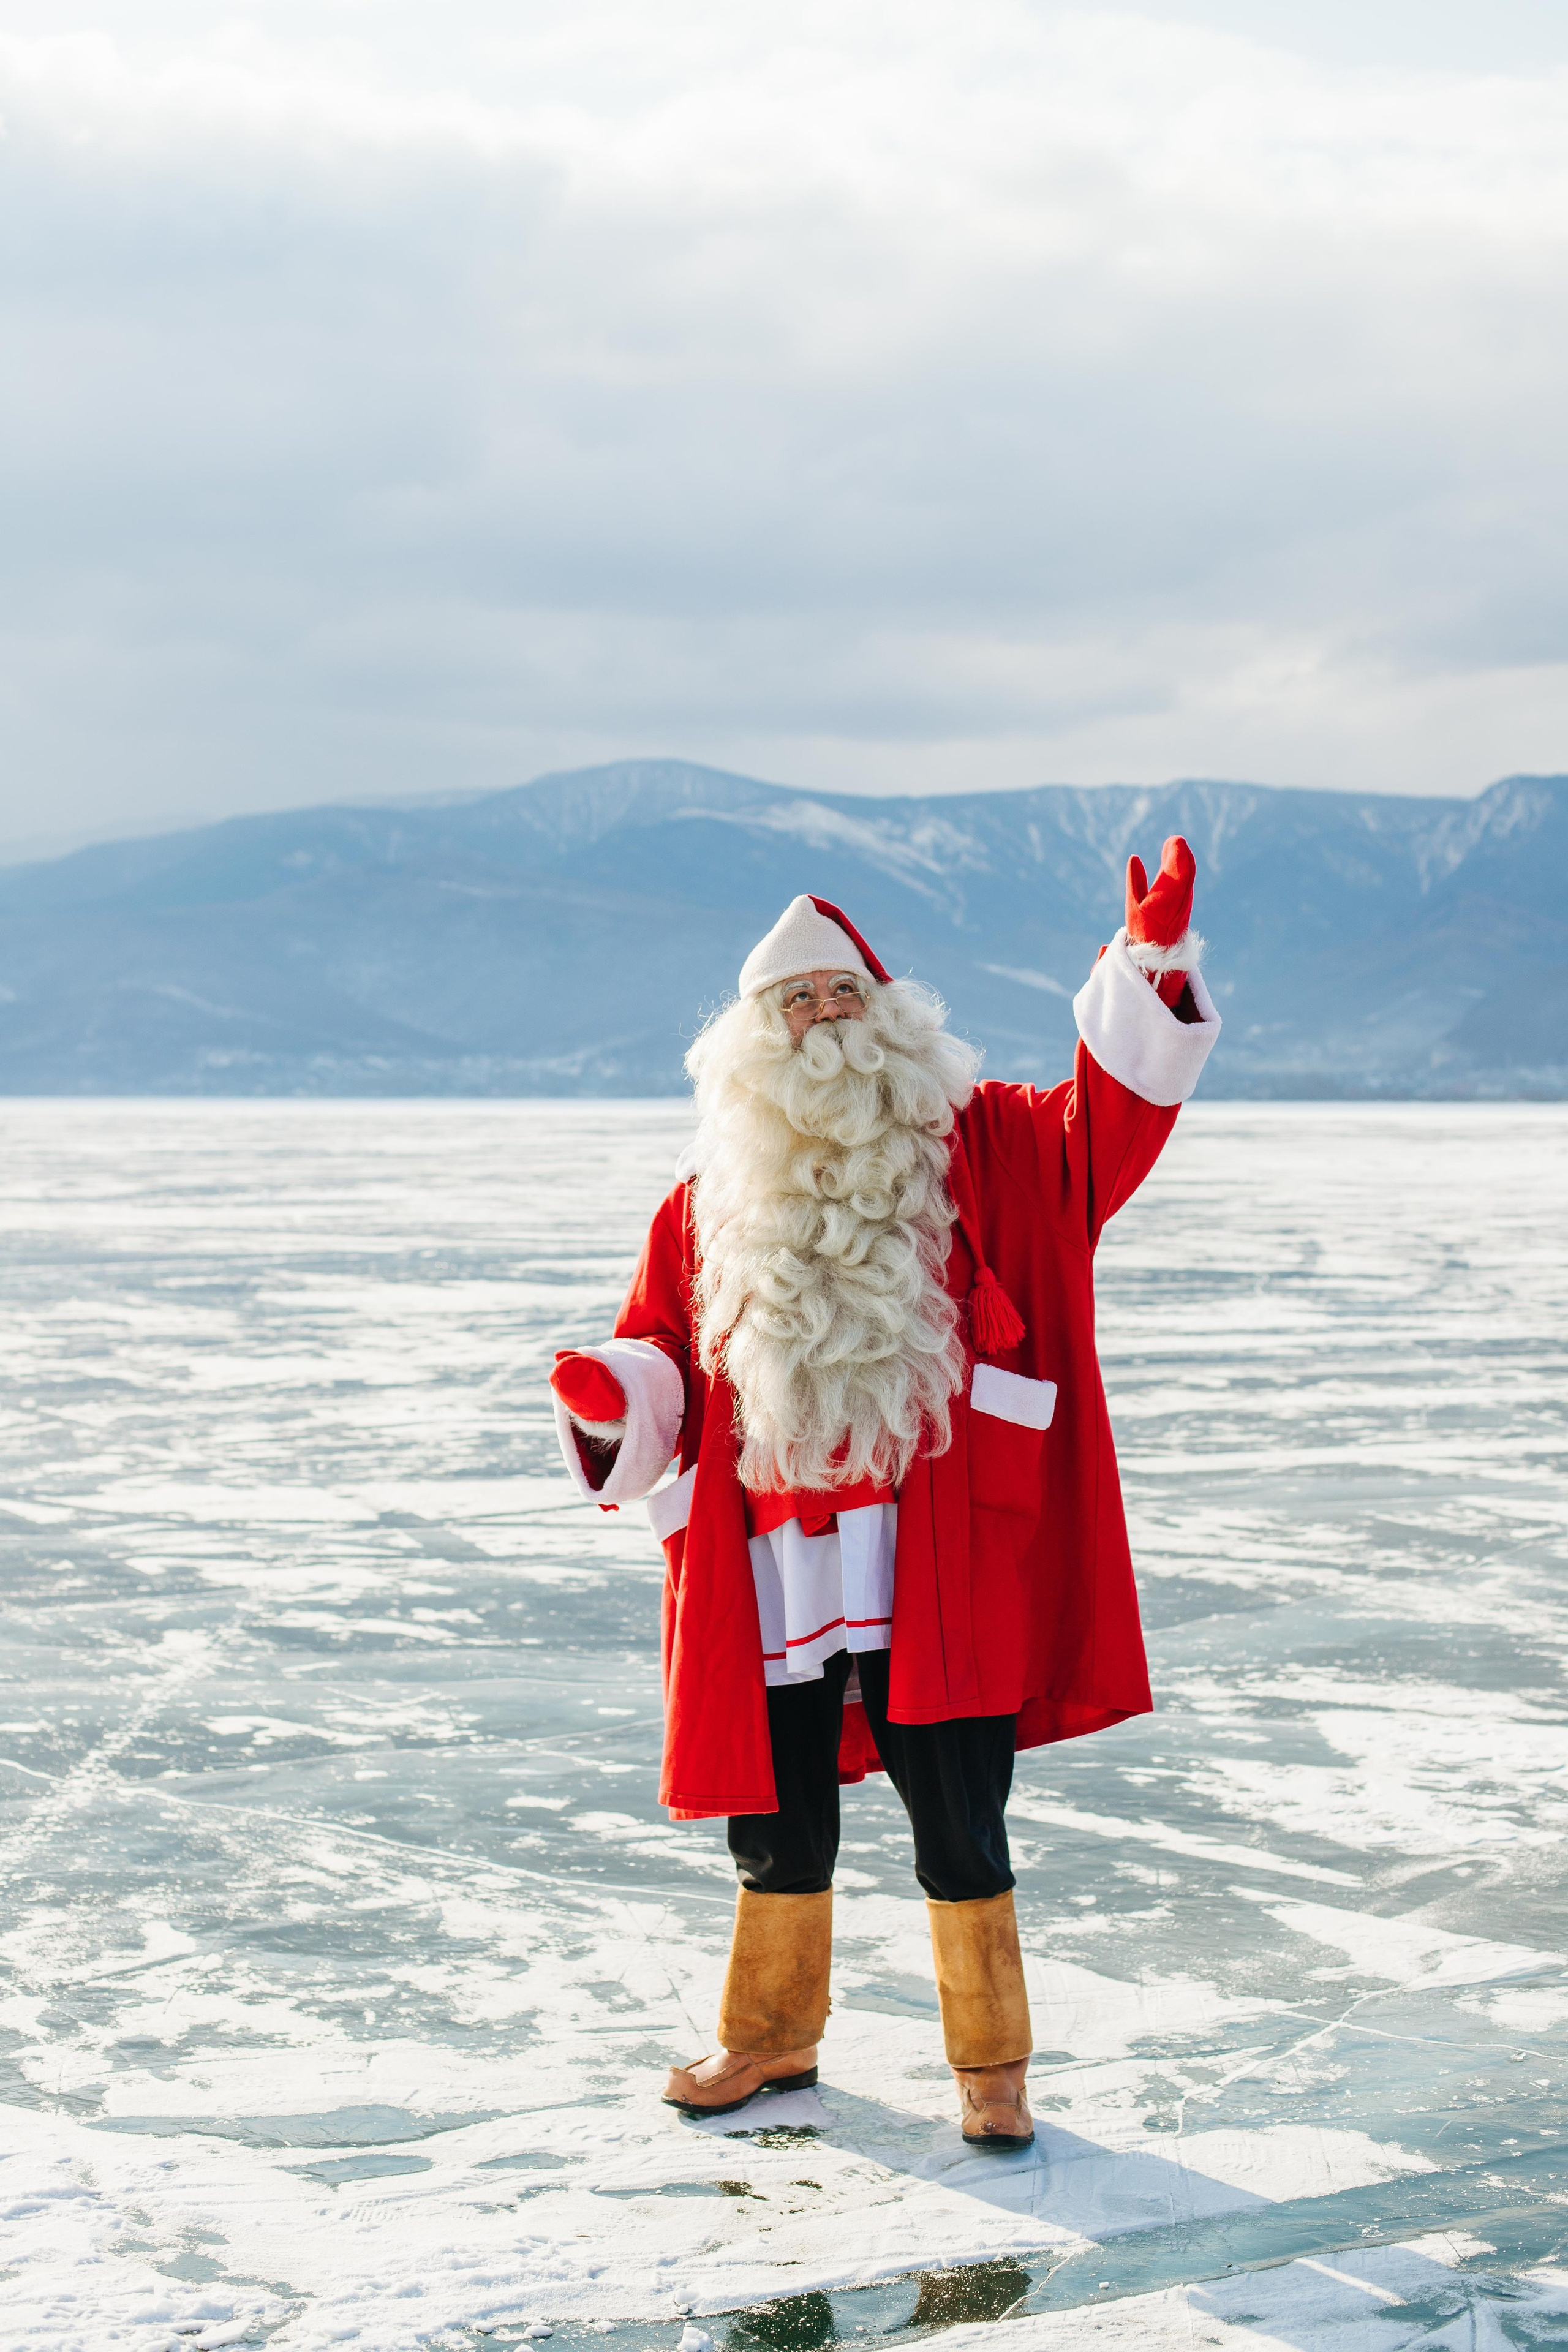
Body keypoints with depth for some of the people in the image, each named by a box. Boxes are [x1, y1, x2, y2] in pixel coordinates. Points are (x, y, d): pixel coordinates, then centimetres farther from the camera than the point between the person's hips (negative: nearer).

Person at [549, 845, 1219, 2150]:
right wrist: (610, 1395, -8)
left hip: (931, 1562, -3)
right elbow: (667, 1355, 15)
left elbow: (1104, 1125, -7)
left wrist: (1151, 969, -20)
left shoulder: (970, 1146, 6)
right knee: (779, 1831, 14)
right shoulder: (713, 1198, 13)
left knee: (958, 1829, 1)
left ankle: (991, 2065, 18)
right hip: (769, 1575, 3)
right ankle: (771, 2037, 35)